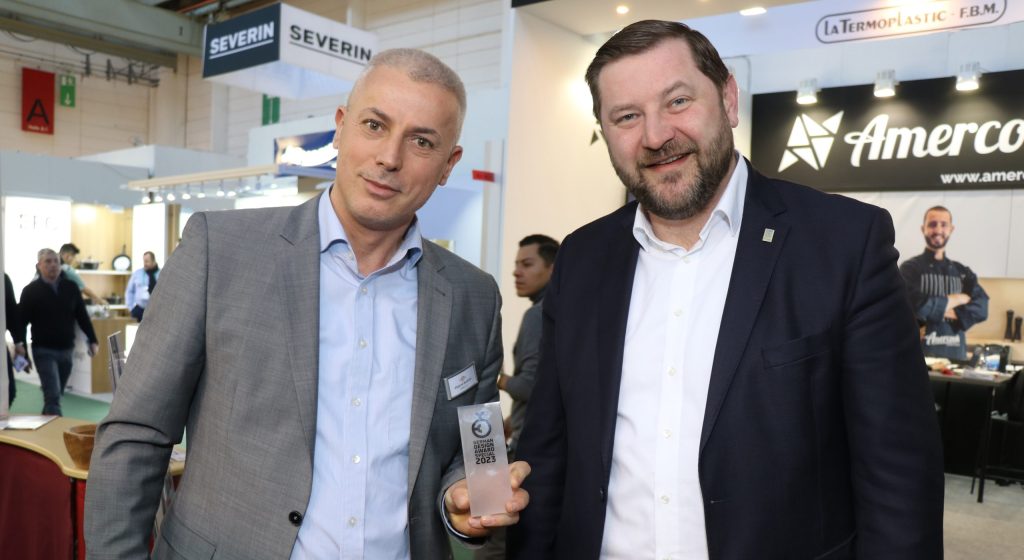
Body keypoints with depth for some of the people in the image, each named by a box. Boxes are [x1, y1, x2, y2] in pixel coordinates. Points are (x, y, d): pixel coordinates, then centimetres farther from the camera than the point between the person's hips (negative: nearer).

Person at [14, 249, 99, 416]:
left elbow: (82, 316, 9)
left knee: (56, 394, 14)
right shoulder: (31, 291, -3)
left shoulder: (71, 287, 6)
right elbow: (21, 321, -5)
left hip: (67, 350, 4)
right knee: (53, 396, -11)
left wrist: (93, 340, 5)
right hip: (44, 351, -4)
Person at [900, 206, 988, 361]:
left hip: (956, 353, 4)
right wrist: (957, 299, -3)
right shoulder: (910, 268, -1)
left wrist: (938, 310, -12)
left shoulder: (963, 272, 12)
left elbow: (981, 308, 0)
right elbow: (915, 305, -15)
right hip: (920, 351, -3)